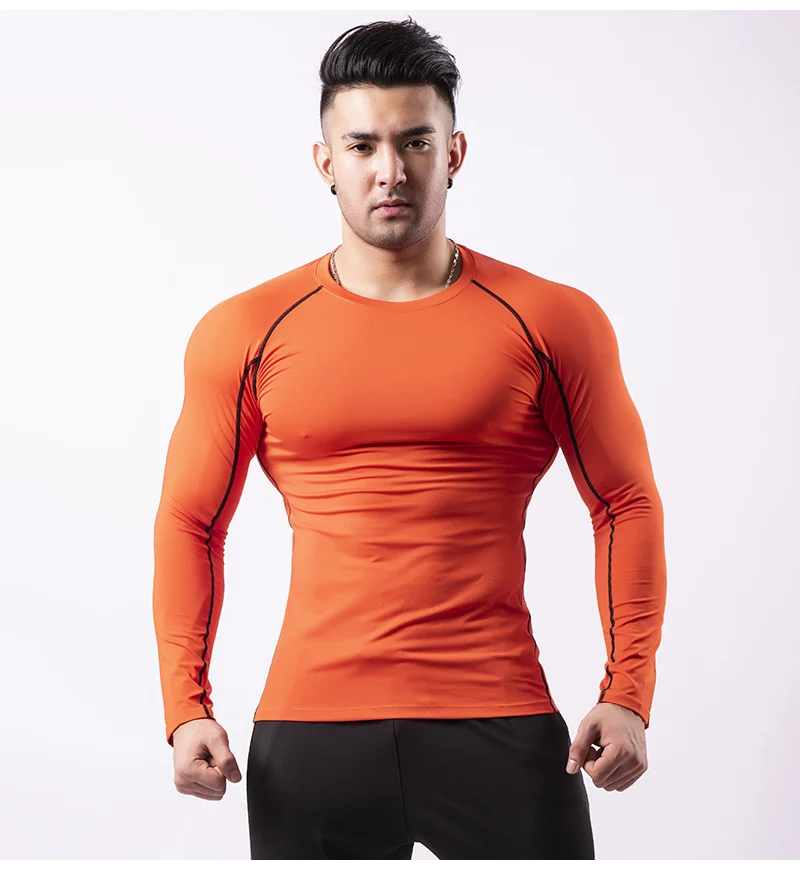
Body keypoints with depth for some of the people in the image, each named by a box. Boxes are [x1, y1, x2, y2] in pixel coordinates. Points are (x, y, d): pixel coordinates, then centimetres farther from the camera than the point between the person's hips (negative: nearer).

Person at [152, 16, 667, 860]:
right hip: (309, 732, 1)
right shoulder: (242, 333, 4)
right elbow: (189, 522, 9)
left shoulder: (553, 322, 2)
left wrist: (627, 694, -3)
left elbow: (627, 505, 7)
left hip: (499, 727, -1)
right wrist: (186, 707, 0)